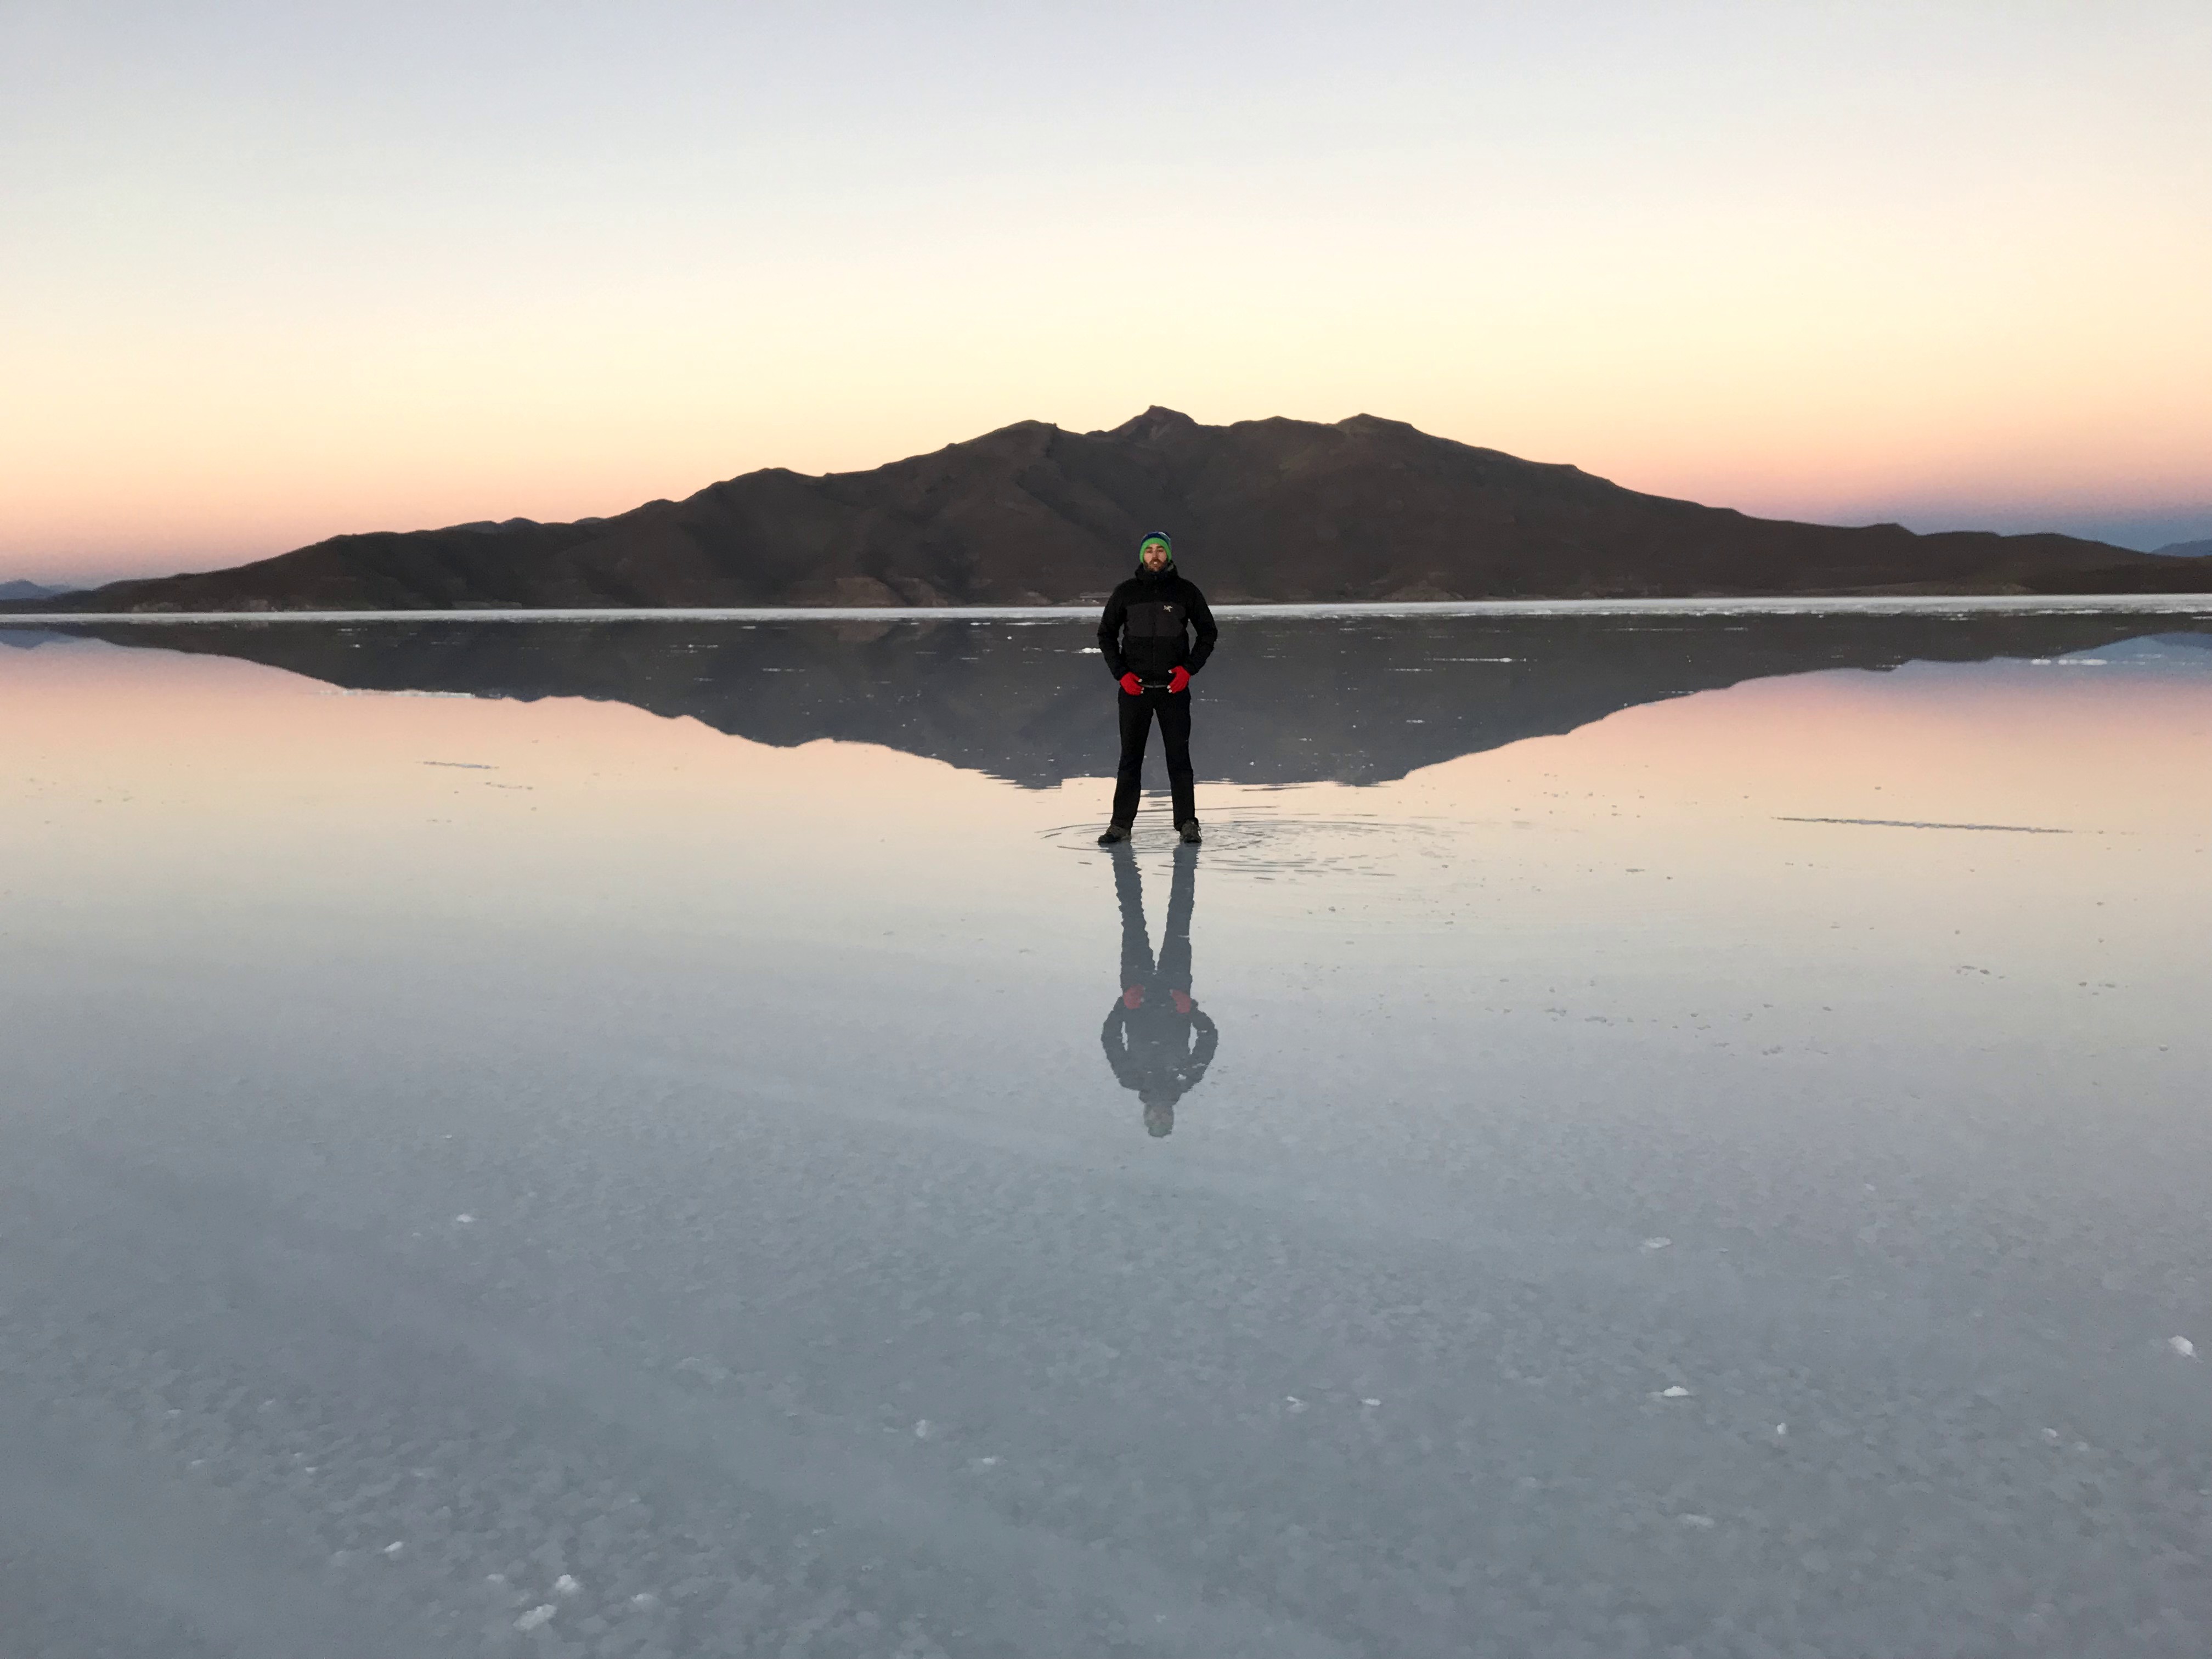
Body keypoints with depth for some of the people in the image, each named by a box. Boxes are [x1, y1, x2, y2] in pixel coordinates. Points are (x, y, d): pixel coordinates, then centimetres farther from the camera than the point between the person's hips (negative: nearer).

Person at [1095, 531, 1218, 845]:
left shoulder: (1186, 592, 1)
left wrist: (1189, 669, -4)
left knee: (1179, 757, 1)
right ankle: (1121, 825, 9)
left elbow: (1208, 632, 9)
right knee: (1130, 758, 4)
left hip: (1174, 687, -1)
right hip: (1134, 688, 1)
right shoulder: (1126, 592, 2)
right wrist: (1121, 673, -2)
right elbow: (1106, 634, 10)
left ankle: (1187, 824, 7)